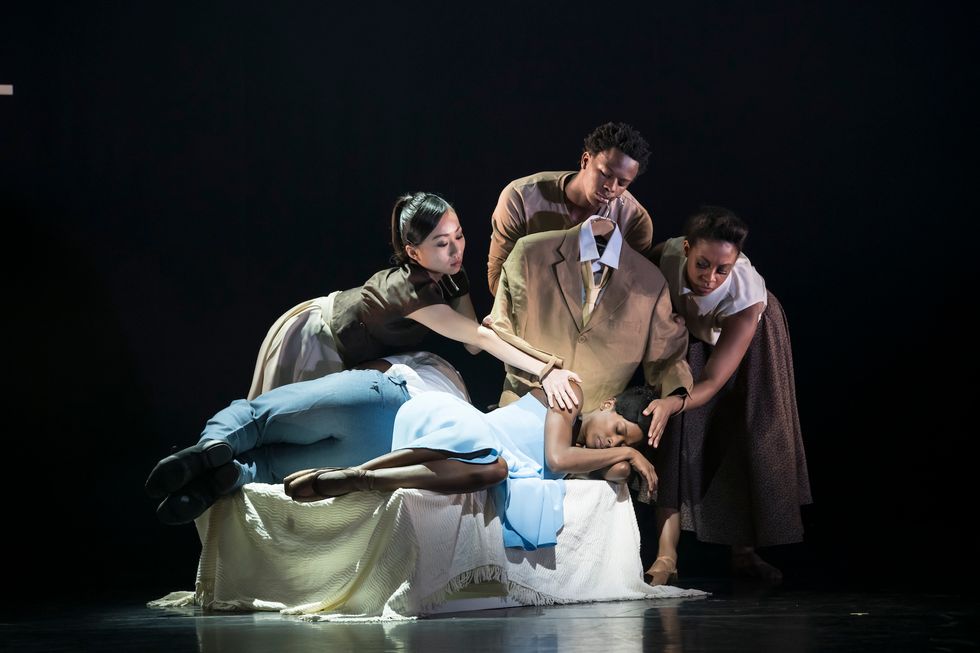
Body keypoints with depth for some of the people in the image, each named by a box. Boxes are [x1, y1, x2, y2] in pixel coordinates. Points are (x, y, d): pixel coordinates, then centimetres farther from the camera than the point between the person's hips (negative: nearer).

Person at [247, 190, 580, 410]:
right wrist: (545, 371, -54)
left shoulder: (451, 274, -17)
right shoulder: (409, 289, -41)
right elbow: (478, 337, -47)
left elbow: (472, 344, -19)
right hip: (313, 341, -8)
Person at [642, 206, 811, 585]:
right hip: (689, 333, 1)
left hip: (749, 335, -1)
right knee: (677, 432, -15)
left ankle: (744, 553, 16)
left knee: (749, 438, 0)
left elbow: (712, 382, -41)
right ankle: (666, 556, -18)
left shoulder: (748, 293, -42)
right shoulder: (663, 257, -38)